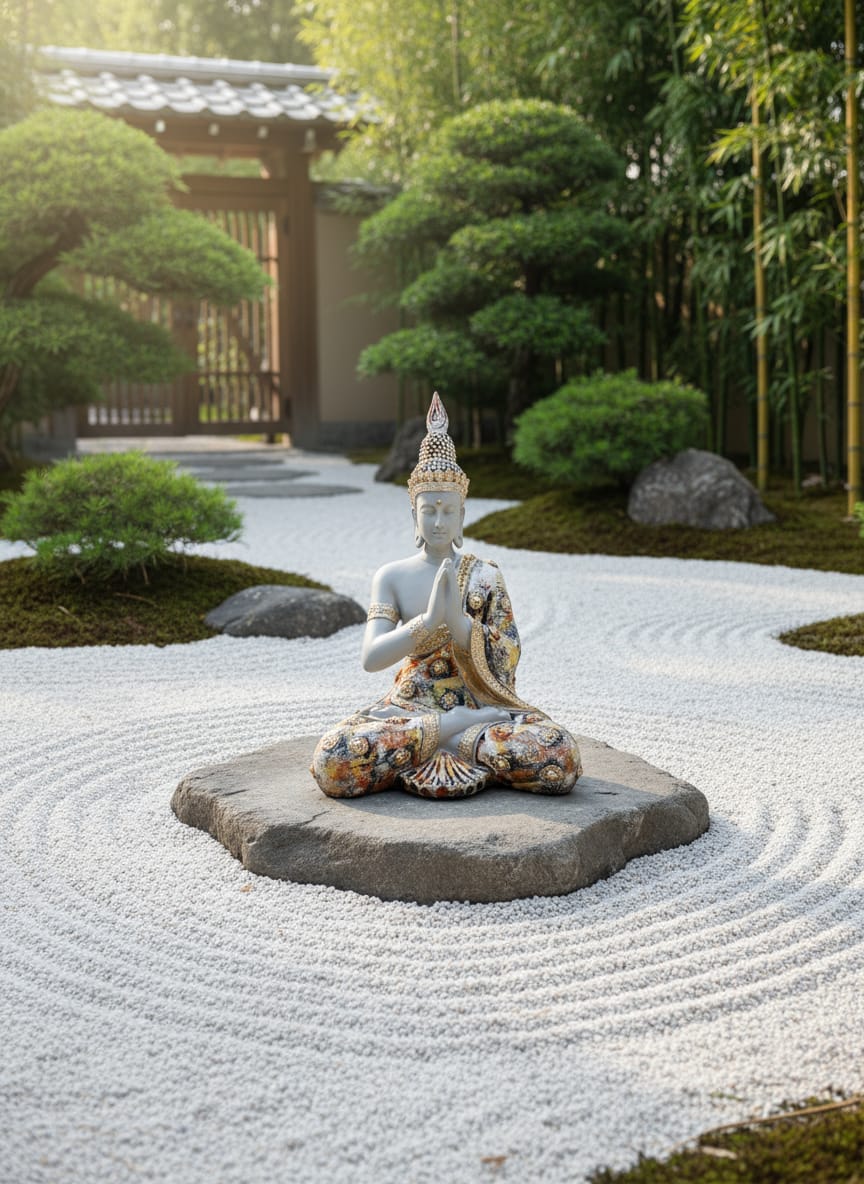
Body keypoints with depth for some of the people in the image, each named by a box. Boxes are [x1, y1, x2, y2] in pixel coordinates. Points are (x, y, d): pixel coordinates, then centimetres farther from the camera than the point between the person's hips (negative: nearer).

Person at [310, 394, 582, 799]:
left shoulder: (484, 575, 5)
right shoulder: (391, 576, 5)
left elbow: (506, 660, -3)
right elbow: (371, 657, -7)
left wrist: (458, 619, -20)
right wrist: (429, 619, -22)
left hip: (480, 703, 0)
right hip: (409, 706, 0)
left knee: (559, 758, -30)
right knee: (332, 759, -31)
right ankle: (461, 730, -18)